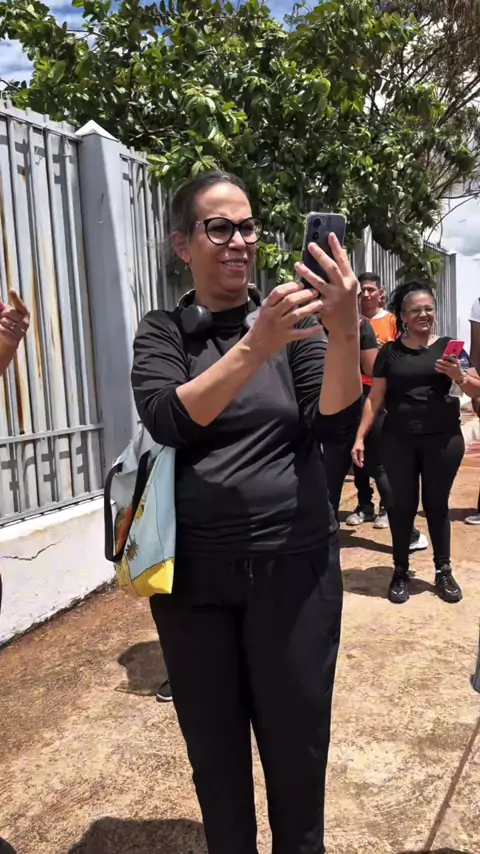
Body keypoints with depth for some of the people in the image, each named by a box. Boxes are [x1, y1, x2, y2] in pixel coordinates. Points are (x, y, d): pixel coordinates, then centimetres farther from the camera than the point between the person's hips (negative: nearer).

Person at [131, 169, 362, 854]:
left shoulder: (294, 317, 2)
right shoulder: (161, 333, 1)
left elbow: (334, 422, -8)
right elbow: (168, 422, -17)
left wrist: (347, 333, -25)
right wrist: (256, 347, -29)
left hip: (294, 565, 0)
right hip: (193, 572, 0)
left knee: (298, 745, 15)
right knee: (214, 751, 17)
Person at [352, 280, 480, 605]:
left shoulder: (447, 346, 4)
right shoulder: (389, 352, 5)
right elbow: (375, 398, 6)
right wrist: (360, 436, 0)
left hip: (443, 440, 0)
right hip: (398, 441, 0)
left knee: (437, 504, 9)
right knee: (402, 505, 6)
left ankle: (444, 572, 24)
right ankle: (400, 572, 22)